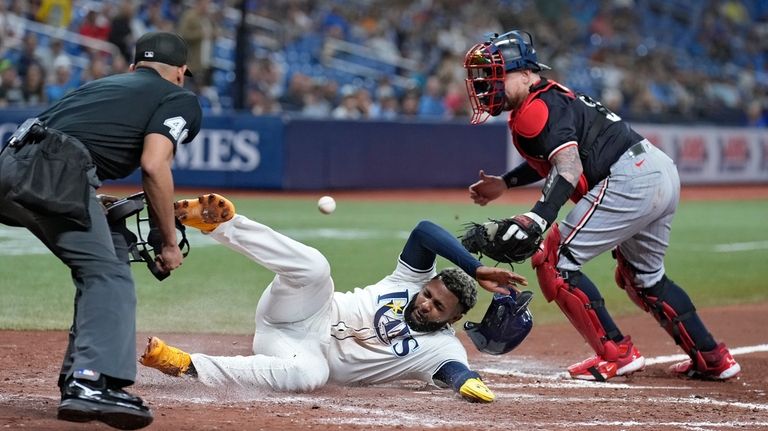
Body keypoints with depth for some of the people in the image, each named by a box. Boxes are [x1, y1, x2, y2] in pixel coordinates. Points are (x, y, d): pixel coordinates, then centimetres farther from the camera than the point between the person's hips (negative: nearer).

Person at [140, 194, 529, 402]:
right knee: (313, 267, -31)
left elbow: (461, 375, -24)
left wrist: (471, 384, -49)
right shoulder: (413, 280, 5)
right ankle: (219, 223, -30)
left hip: (312, 355, -1)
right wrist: (476, 269, -16)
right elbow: (424, 230, -10)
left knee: (308, 374, -40)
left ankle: (186, 365, -33)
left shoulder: (443, 350, -3)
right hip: (309, 313, 1)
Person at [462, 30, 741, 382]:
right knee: (643, 277, 28)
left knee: (554, 262, -5)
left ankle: (617, 354, -4)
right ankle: (712, 359, 28)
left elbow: (569, 166, -27)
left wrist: (539, 215, -40)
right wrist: (505, 183, 36)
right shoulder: (550, 95, 20)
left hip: (627, 180, -11)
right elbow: (549, 158, 37)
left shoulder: (534, 109, -11)